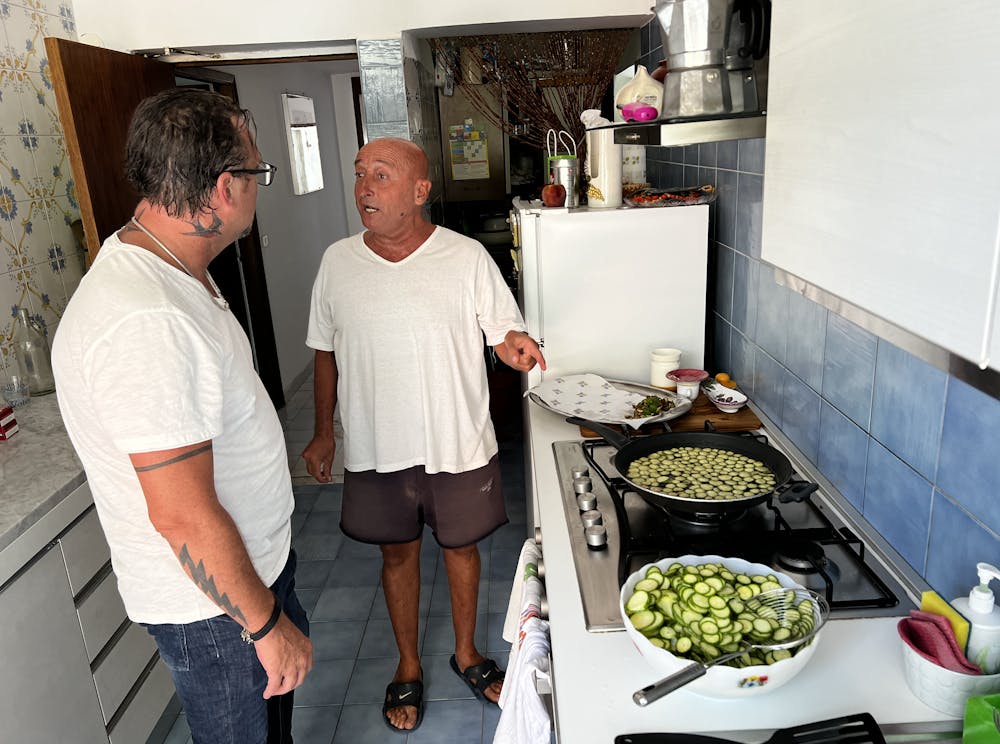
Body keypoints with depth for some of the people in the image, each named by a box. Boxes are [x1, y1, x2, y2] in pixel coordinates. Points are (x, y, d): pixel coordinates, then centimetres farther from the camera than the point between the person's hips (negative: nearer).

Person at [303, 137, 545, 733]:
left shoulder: (468, 257, -9)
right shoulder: (338, 262, -3)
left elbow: (506, 332, -4)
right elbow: (326, 352, 7)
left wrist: (516, 344, -28)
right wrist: (323, 433, 7)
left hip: (457, 446, -1)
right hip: (375, 450, 2)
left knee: (461, 546, 17)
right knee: (398, 553, 17)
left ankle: (467, 653, 43)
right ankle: (409, 667, 41)